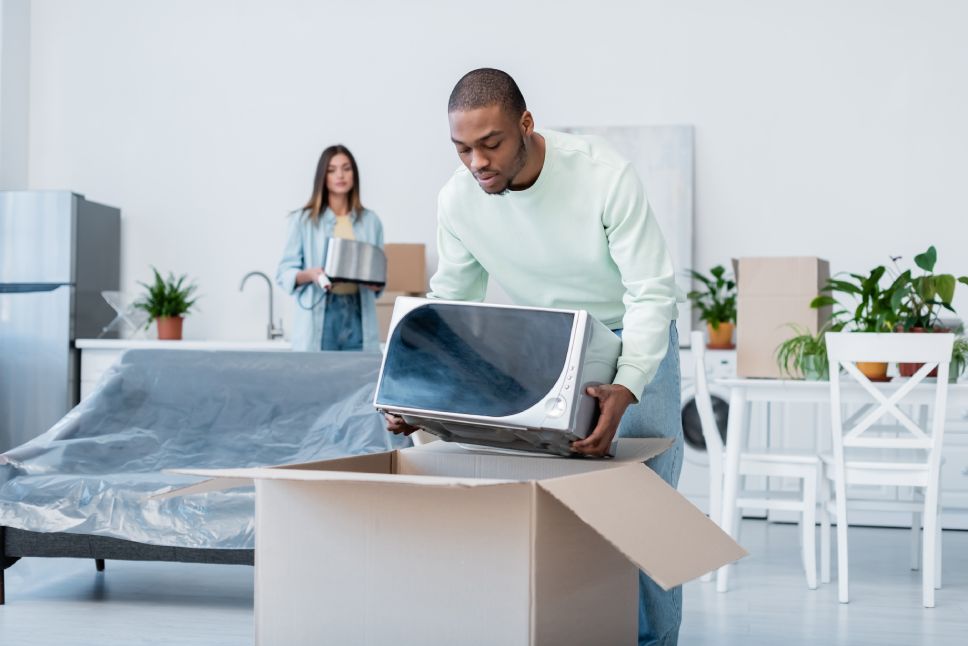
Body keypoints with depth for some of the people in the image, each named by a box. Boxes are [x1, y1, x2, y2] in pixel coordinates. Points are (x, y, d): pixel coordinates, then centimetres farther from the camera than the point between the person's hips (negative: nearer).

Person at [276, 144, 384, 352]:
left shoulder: (370, 221, 10)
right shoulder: (303, 219, 3)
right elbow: (284, 272, 1)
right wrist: (309, 275, -18)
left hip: (358, 314, 2)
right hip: (319, 315, -2)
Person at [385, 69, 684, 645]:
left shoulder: (606, 176, -30)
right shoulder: (458, 200, -18)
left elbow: (652, 294, -28)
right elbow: (449, 304, -5)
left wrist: (624, 391, -44)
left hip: (633, 338, -3)